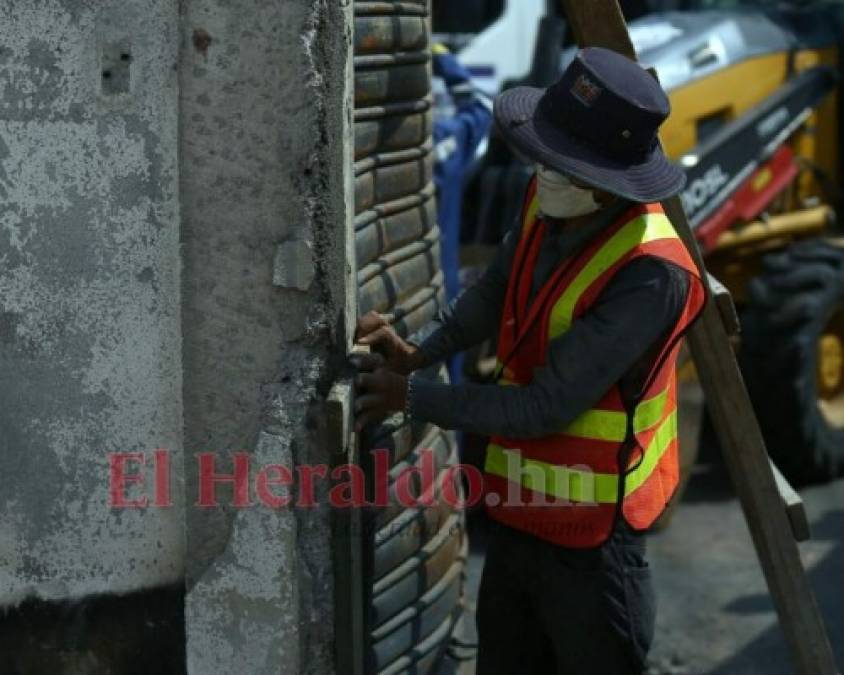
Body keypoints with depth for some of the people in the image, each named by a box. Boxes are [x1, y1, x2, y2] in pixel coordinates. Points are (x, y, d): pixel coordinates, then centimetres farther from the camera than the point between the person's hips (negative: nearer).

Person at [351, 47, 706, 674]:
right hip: (519, 512, 8)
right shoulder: (547, 202, -5)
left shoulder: (650, 274, -28)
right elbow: (499, 290, 17)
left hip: (589, 536, -7)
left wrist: (411, 394, -17)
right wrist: (419, 351, 4)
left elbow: (545, 406, -25)